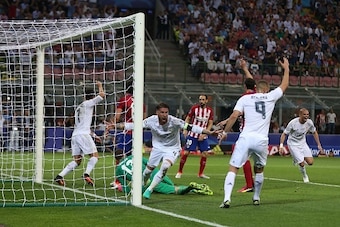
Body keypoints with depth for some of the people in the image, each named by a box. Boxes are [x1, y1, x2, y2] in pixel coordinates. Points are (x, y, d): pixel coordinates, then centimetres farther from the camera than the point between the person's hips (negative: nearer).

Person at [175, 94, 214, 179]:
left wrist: (204, 134, -8)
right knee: (186, 152, -7)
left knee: (205, 154, -3)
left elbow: (210, 124, 2)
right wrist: (185, 129, -9)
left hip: (203, 136, 3)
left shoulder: (210, 111, 2)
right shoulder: (194, 108, -4)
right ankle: (179, 172, 5)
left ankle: (201, 173, 10)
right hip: (193, 134, -3)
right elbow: (188, 119, 3)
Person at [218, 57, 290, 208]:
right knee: (259, 170, 25)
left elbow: (234, 116, -2)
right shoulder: (271, 97, 10)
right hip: (261, 140, 1)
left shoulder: (245, 98, 8)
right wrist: (286, 68, 40)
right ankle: (256, 198, 32)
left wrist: (225, 132, 8)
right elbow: (284, 85, 26)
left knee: (233, 169, -3)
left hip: (246, 138, -1)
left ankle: (227, 199, -19)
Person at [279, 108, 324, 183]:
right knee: (302, 164, -14)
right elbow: (284, 134, -16)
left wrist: (319, 145, 5)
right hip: (293, 145, -5)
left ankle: (297, 159, 24)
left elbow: (314, 132, 8)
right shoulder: (293, 123, -23)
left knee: (310, 162, -7)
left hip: (303, 143, 5)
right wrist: (281, 146, -27)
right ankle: (304, 176, 19)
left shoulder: (309, 122, -10)